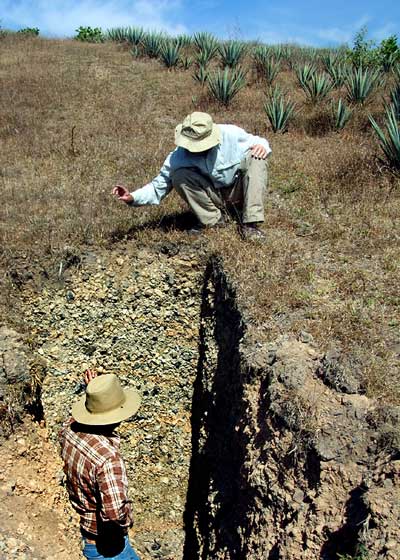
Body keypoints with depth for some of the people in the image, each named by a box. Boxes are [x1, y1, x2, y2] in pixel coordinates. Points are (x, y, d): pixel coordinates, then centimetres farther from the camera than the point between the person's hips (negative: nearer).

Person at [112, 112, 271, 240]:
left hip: (239, 191, 1)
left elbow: (256, 141, -2)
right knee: (179, 175, -25)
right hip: (212, 198, 0)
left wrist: (262, 145, -27)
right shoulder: (179, 156, -20)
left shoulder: (231, 134, -20)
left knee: (254, 157, -27)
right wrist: (132, 197, -29)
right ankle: (213, 219, -11)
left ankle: (250, 224, -27)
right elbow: (159, 186, -14)